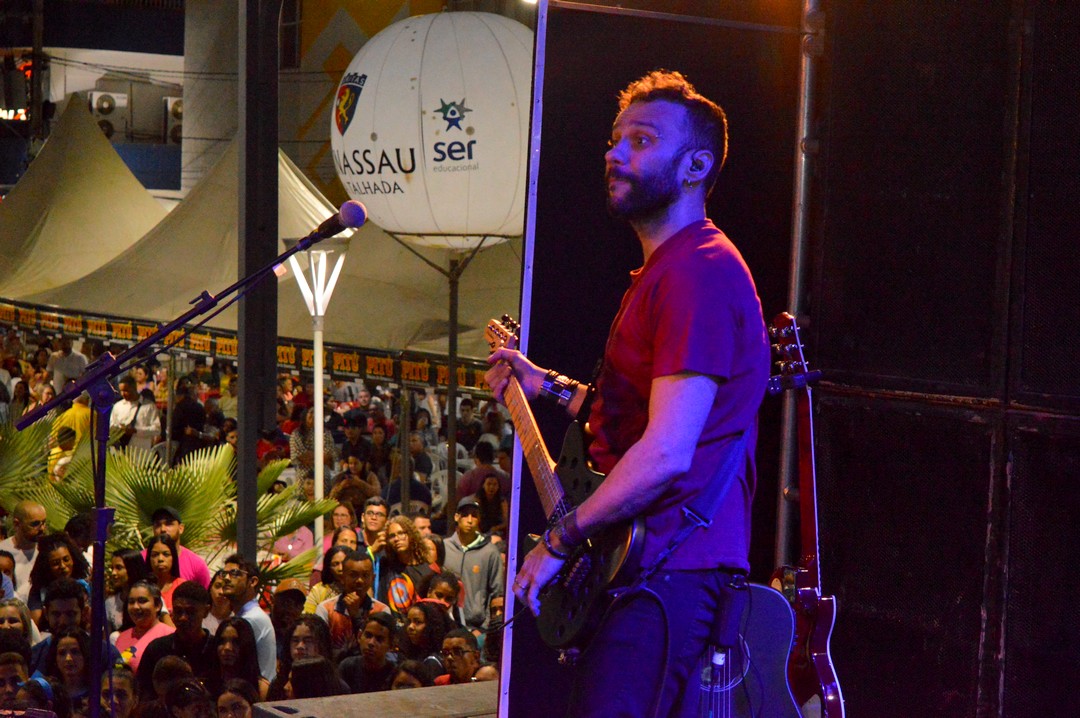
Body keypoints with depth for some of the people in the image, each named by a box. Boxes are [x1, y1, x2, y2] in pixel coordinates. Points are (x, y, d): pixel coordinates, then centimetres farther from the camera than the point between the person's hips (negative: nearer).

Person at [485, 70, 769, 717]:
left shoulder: (699, 273, -17)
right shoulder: (667, 271, 20)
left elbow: (667, 453, -23)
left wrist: (560, 541, -16)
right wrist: (549, 386, 21)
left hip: (670, 578, -11)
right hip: (647, 567, 11)